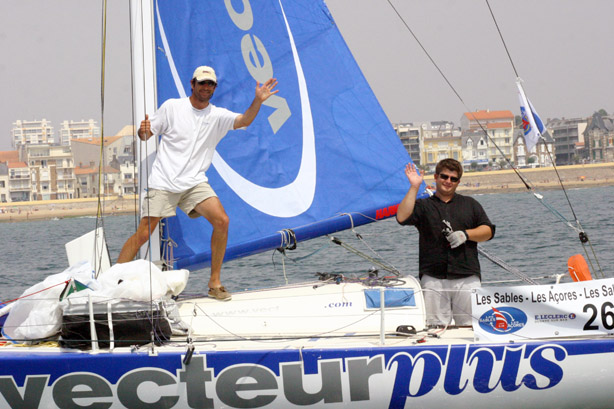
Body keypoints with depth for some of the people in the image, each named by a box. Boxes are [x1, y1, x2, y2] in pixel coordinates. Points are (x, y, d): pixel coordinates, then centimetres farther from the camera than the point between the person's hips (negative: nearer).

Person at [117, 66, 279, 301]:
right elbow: (145, 136, 6)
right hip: (163, 182, -2)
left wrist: (258, 101, -28)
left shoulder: (217, 116, 5)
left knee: (221, 221, -15)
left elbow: (244, 121, -12)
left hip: (195, 182, 2)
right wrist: (143, 130, -18)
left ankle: (215, 283, -5)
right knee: (143, 234, -8)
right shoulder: (172, 107, 1)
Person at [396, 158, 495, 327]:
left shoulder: (470, 204, 20)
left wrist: (466, 234, -5)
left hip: (467, 276, 1)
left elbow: (488, 231, 13)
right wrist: (414, 188, -6)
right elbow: (402, 218, -6)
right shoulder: (423, 205, 14)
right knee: (435, 327, -7)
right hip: (433, 278, -1)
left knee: (469, 325, -5)